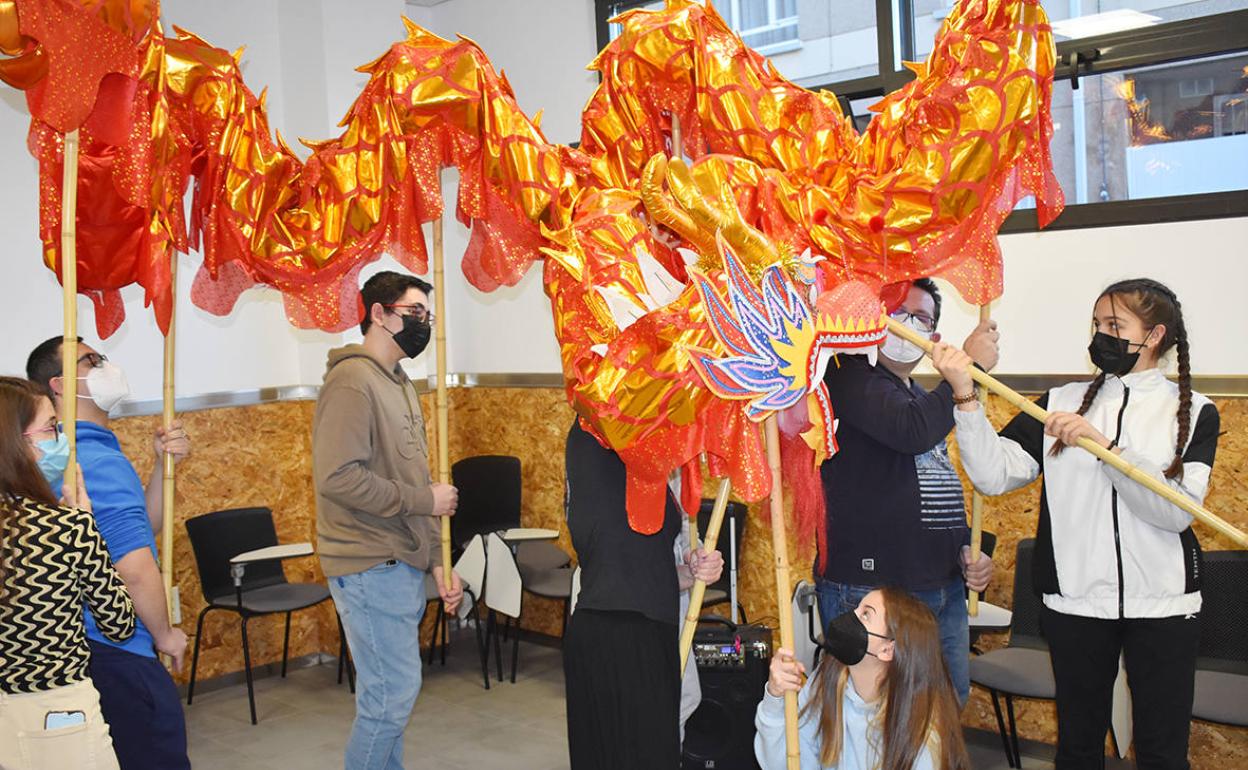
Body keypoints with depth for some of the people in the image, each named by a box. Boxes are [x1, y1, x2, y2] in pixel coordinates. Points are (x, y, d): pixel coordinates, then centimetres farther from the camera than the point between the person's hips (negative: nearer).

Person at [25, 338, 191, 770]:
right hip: (119, 654, -10)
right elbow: (135, 569, -28)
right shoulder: (102, 461, -21)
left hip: (82, 646, 10)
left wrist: (163, 463, 3)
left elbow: (140, 526, 15)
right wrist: (165, 635, -11)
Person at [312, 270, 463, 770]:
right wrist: (424, 499, -14)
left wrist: (438, 563, 13)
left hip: (403, 565, 9)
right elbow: (338, 477, -23)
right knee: (394, 691, -5)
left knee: (388, 691, 15)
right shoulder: (352, 380, -13)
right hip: (370, 566, -9)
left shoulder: (400, 384, 17)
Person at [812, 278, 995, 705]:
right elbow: (911, 429, -27)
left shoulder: (927, 399, 19)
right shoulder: (850, 377, -9)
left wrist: (966, 550, 11)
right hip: (870, 588, -9)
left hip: (944, 590, 9)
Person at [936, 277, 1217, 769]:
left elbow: (1177, 510, -14)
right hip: (1075, 600, 1)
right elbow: (994, 474, -8)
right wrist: (965, 397, -19)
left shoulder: (1194, 412, 1)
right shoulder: (1061, 403, 5)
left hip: (1163, 604, -1)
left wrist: (1102, 445, -24)